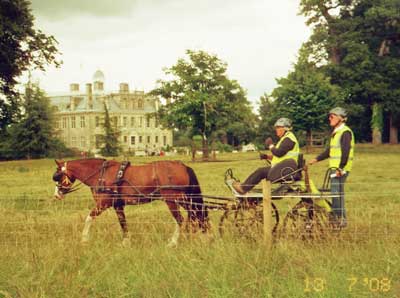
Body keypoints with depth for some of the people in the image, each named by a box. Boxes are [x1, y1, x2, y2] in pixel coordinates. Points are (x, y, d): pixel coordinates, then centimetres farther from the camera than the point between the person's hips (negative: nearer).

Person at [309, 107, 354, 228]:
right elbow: (330, 150, 24)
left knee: (337, 192, -10)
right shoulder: (336, 132, 18)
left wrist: (341, 168, -25)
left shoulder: (345, 132, -12)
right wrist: (316, 159, 20)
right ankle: (336, 217, 17)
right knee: (336, 193, 12)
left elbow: (345, 151, -20)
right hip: (334, 168, 10)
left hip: (341, 169, -10)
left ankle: (341, 219, -5)